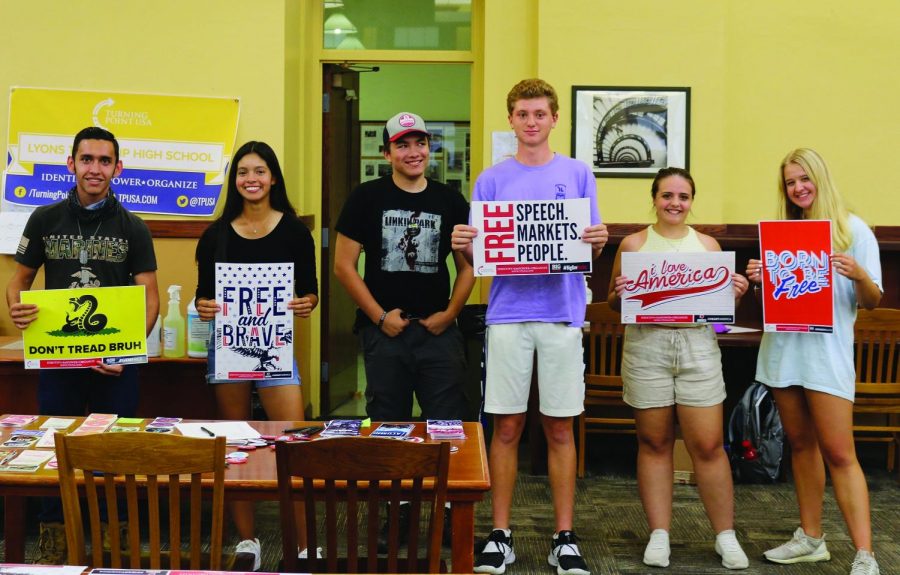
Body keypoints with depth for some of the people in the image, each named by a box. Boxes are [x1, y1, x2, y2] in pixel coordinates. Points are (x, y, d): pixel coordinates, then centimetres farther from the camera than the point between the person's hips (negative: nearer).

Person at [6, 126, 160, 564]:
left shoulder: (133, 228, 1)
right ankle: (52, 554, 23)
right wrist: (15, 306, -15)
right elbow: (19, 279, 10)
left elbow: (149, 297, -2)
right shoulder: (45, 220, 4)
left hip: (116, 362, -1)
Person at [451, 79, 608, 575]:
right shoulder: (492, 180, 8)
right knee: (506, 427, 3)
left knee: (560, 428, 5)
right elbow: (478, 256, 8)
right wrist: (463, 246, -13)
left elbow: (589, 252, 9)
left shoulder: (578, 174, 9)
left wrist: (598, 241, -12)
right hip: (508, 314, 0)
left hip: (562, 313, 0)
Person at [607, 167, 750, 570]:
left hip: (698, 345, 1)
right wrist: (619, 293, -13)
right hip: (646, 345, -1)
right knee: (654, 443, 6)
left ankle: (726, 536, 13)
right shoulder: (633, 243, 6)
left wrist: (735, 294, -5)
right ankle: (658, 535, 16)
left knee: (708, 446, 0)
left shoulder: (707, 245, 10)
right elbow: (613, 303, 9)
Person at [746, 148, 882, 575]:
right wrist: (759, 279, -3)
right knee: (801, 444, 11)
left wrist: (859, 275, -23)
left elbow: (872, 301, -2)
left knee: (838, 452, -10)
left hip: (828, 349, -5)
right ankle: (811, 538, 21)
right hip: (782, 346, 5)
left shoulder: (853, 229, -1)